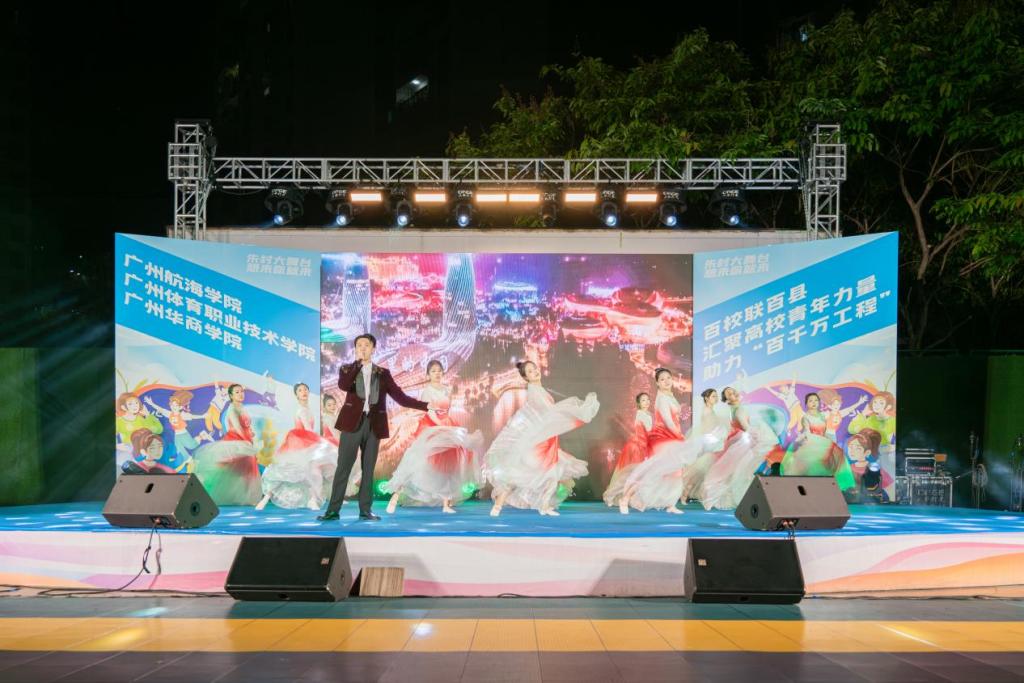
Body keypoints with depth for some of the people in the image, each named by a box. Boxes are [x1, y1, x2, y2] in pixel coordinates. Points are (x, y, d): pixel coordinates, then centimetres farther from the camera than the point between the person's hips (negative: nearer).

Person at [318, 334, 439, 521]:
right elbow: (343, 385, -16)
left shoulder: (383, 373, 11)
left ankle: (365, 509, 11)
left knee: (368, 469, 5)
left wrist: (426, 406, -4)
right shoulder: (348, 369, 8)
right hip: (353, 422, -2)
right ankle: (333, 510, 0)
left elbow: (400, 397, 6)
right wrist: (358, 362, -13)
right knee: (343, 467, -3)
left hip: (373, 424, 2)